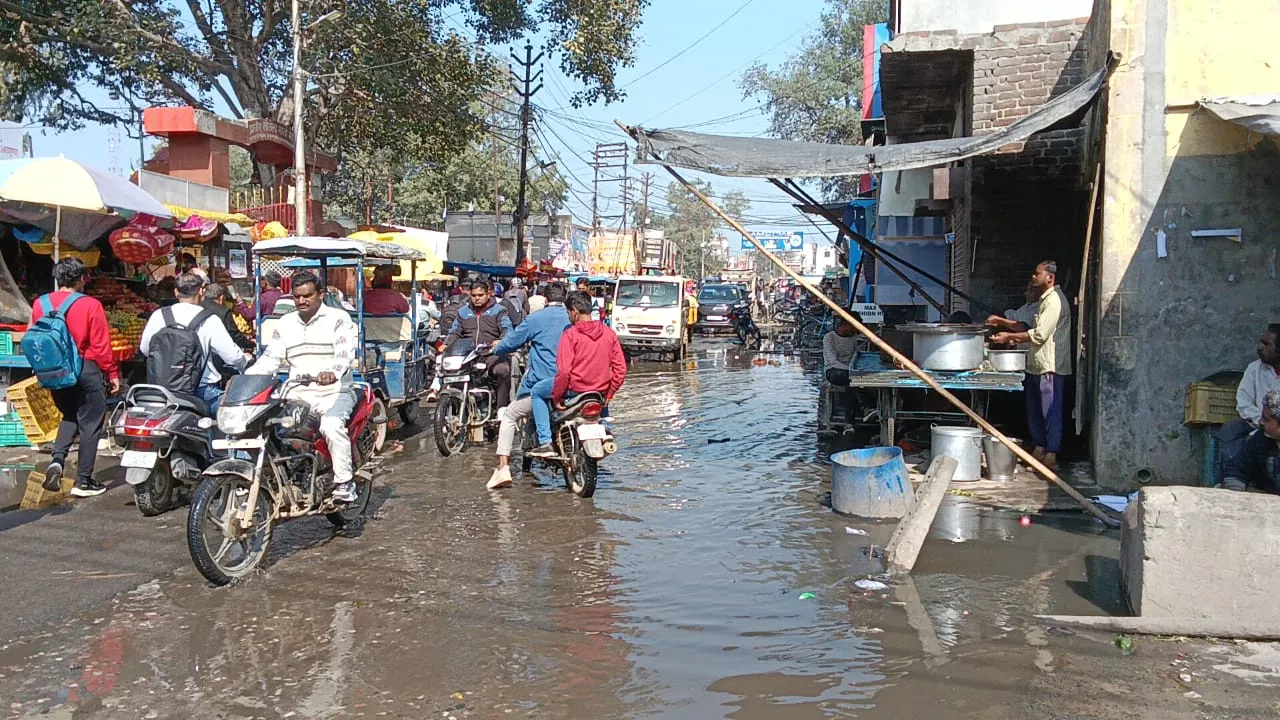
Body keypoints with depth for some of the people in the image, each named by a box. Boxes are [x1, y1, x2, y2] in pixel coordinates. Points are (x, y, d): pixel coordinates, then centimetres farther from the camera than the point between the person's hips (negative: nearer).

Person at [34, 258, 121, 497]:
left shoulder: (40, 304, 2)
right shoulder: (90, 305, -14)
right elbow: (101, 345, -13)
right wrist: (113, 373, -3)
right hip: (86, 369, -6)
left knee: (69, 417, 24)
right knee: (90, 424, 5)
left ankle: (57, 459, 1)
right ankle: (83, 481, 8)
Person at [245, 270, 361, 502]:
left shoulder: (338, 318, 1)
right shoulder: (285, 324, 18)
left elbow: (345, 352, -15)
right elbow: (270, 358, 11)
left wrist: (333, 372, -38)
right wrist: (245, 378, -8)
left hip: (333, 391, -5)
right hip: (297, 393, 5)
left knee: (332, 425, -33)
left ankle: (344, 482, -20)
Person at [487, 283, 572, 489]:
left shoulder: (537, 319, -3)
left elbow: (512, 341, 4)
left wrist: (496, 348, 27)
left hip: (544, 385, -4)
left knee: (509, 416, 11)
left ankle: (503, 468, 2)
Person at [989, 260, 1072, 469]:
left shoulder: (1054, 300, -15)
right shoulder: (1045, 299, 18)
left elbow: (1040, 334, -20)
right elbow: (1033, 329, 25)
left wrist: (1009, 336, -14)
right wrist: (1003, 322, 16)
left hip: (1050, 366, -11)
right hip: (1037, 365, 11)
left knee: (1050, 411, -6)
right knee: (1034, 410, 15)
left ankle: (1051, 455, -3)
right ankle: (1039, 449, 24)